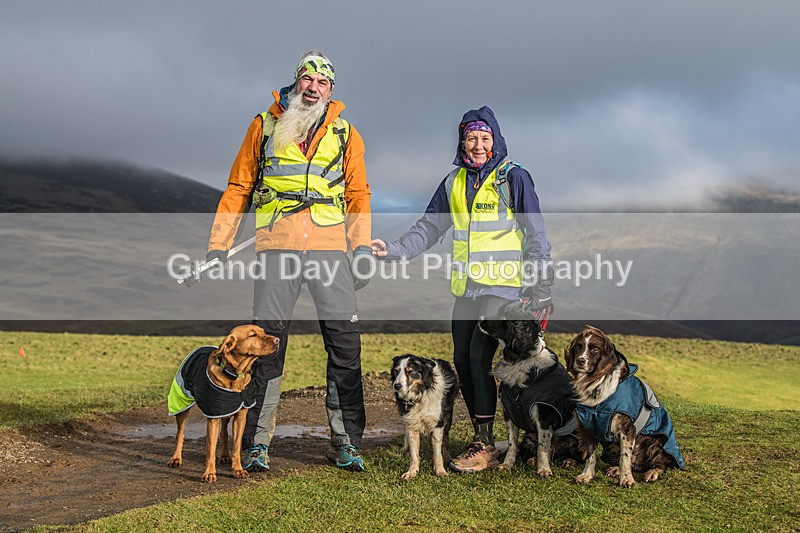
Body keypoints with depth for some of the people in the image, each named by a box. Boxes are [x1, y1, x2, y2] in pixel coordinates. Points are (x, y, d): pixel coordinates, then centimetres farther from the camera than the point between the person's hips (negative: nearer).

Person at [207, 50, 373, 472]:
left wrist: (363, 249, 2)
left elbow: (358, 195, 14)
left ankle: (345, 442, 7)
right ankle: (257, 444, 6)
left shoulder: (344, 133, 15)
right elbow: (238, 188, 14)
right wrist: (218, 246, 8)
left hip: (328, 246, 1)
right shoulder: (265, 125, 13)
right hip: (276, 247, -1)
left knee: (345, 341, -3)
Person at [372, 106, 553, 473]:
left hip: (503, 285, -6)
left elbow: (536, 235, -2)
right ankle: (482, 441, 15)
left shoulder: (513, 177, -3)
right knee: (462, 360, 4)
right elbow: (429, 228, 18)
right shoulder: (454, 182, 13)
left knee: (479, 356, -16)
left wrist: (541, 289, -6)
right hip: (466, 287, 6)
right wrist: (395, 250, 2)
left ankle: (484, 445, -7)